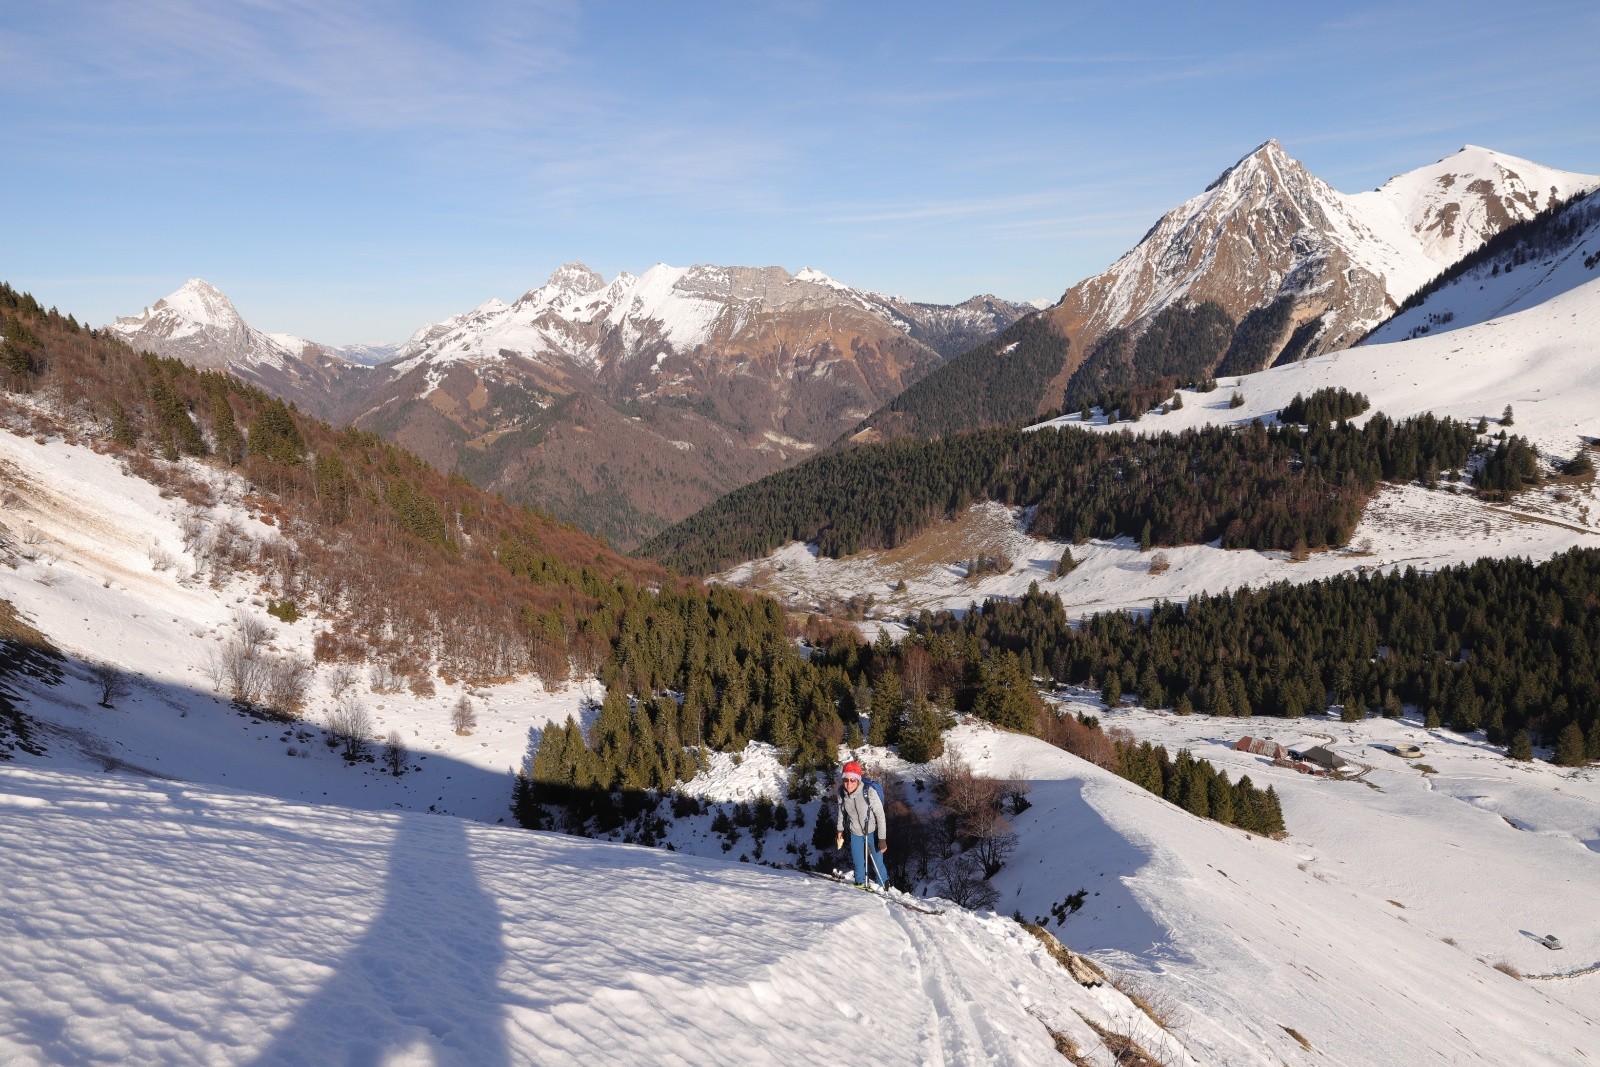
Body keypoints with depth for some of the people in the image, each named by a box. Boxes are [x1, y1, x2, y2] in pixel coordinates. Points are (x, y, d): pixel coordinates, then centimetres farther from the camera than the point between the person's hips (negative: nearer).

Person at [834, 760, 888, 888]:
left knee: (877, 862, 3)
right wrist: (840, 830, 10)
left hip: (872, 832, -3)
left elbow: (880, 815, -21)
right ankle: (860, 883, 40)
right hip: (855, 833, 4)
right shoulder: (842, 792, -18)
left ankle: (884, 885, 27)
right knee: (858, 862, 15)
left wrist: (882, 839, -18)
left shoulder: (869, 792, -31)